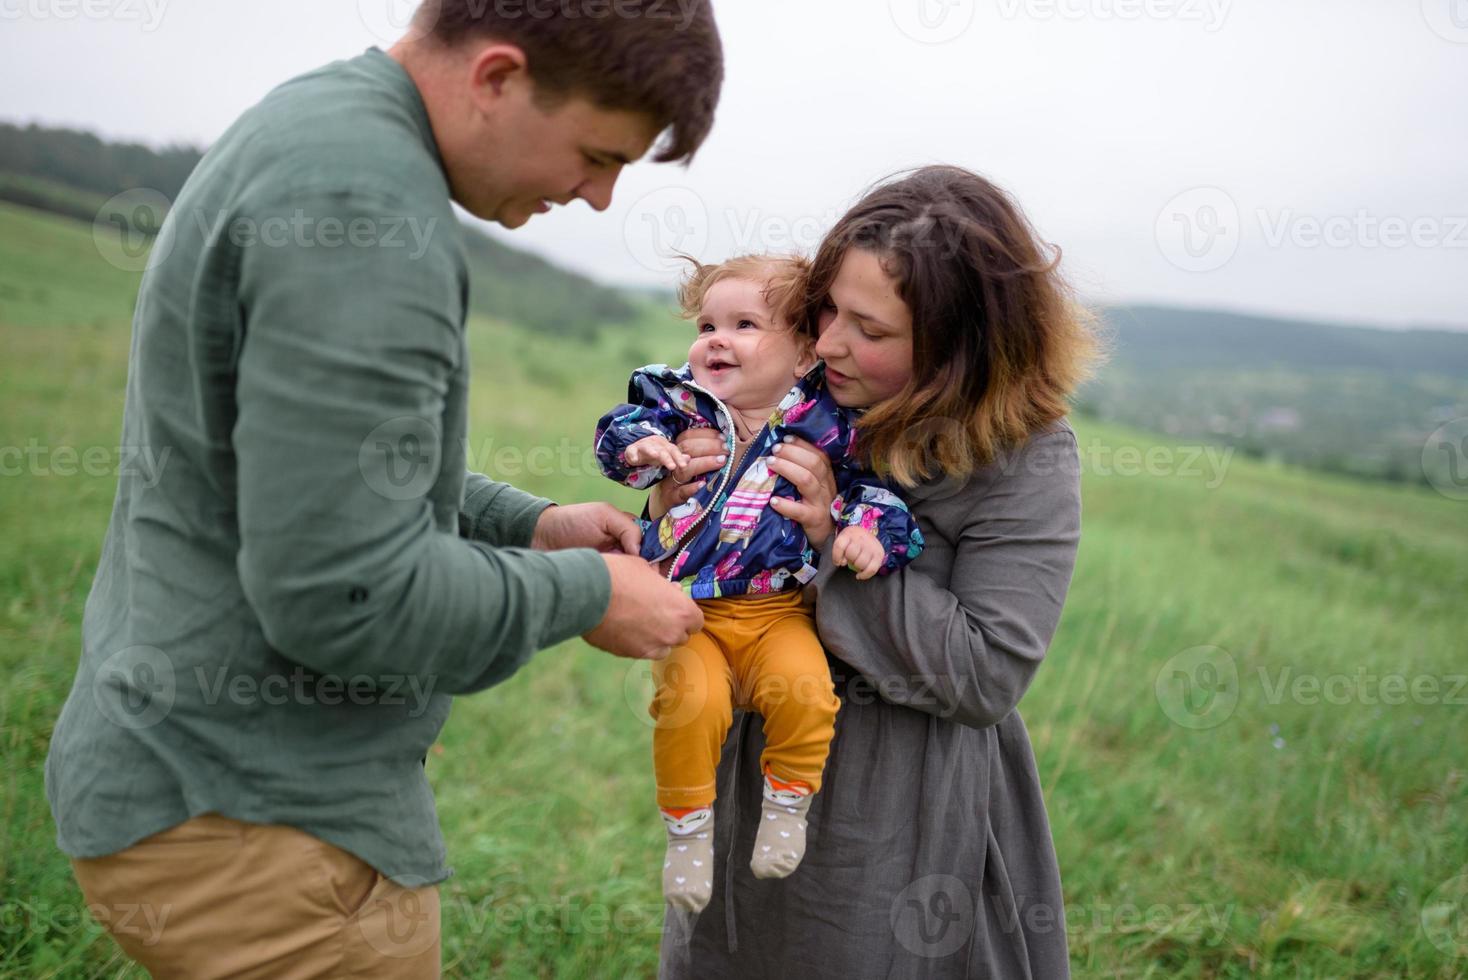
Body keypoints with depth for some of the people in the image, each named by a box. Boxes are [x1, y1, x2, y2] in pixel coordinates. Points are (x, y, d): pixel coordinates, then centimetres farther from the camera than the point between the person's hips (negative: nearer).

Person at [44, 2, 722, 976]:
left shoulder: (308, 127, 9)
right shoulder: (366, 199, -24)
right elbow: (342, 591, -28)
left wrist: (526, 524, 6)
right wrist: (587, 594, -13)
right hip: (253, 820, -10)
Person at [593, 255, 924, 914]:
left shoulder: (825, 423, 1)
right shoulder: (681, 402, 6)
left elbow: (873, 484, 5)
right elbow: (618, 430, 3)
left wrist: (871, 530, -15)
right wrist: (639, 443, -19)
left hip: (780, 612, 0)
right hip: (689, 612, 1)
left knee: (803, 690, -27)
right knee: (691, 700, -25)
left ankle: (788, 802, 2)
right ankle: (688, 826, 0)